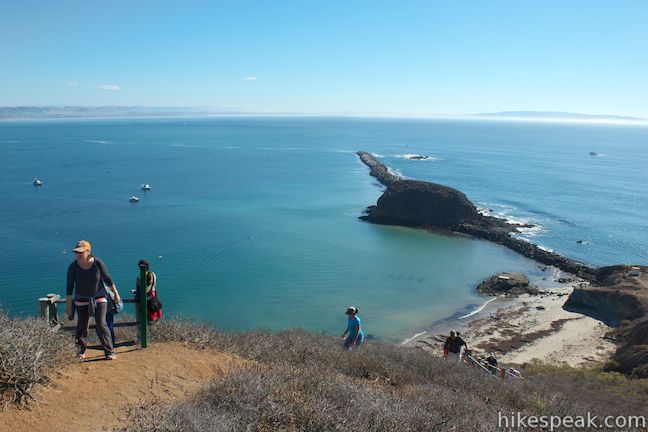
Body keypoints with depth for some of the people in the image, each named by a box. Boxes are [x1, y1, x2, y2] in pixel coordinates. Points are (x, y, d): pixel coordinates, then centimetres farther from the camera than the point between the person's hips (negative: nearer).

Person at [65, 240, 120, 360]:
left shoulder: (98, 263, -16)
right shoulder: (73, 267, -14)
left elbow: (107, 279, -3)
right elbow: (69, 287, -9)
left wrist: (116, 293, 5)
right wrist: (68, 306, -8)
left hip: (99, 297, -1)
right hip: (82, 300, 2)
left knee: (101, 324, -10)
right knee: (82, 326, 7)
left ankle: (110, 351, -2)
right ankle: (81, 350, 30)